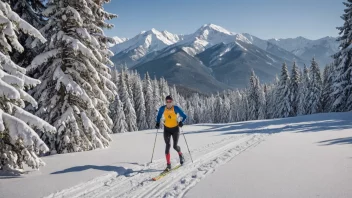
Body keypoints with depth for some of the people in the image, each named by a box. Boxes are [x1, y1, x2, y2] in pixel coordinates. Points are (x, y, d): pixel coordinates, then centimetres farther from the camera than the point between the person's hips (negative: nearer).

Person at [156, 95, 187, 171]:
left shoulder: (176, 108, -14)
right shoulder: (162, 109, -7)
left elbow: (184, 116, -6)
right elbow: (159, 116, 11)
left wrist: (181, 122, -22)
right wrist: (158, 123, -3)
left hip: (175, 129, -1)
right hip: (166, 129, 2)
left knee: (175, 146, -3)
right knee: (168, 145, -12)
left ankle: (180, 154, 34)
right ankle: (168, 164, -9)